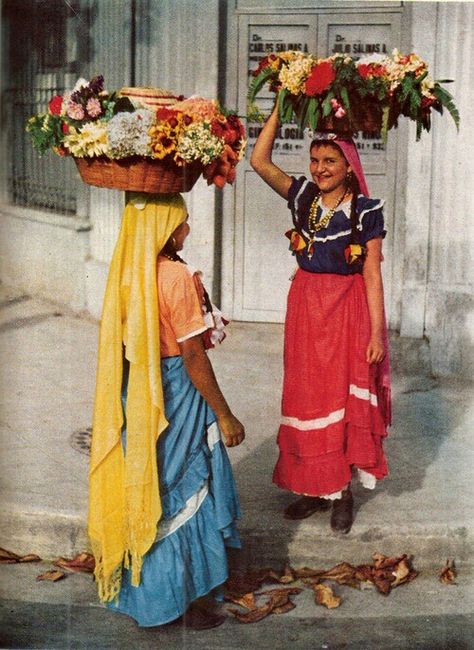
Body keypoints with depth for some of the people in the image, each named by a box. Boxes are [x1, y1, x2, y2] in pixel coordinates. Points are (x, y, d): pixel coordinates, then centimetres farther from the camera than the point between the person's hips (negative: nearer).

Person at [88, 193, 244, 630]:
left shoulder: (127, 272, 1)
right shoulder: (177, 277, -20)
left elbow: (123, 342, 8)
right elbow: (192, 355, -19)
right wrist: (225, 416, -12)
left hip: (135, 395, 7)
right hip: (176, 395, -7)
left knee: (144, 485, 20)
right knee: (186, 492, 7)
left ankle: (142, 589, 35)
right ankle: (195, 600, 21)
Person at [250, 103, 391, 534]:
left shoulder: (366, 211, -9)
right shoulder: (303, 197, 2)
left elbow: (372, 275, -9)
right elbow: (260, 161, -4)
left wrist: (377, 333, -11)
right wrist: (280, 108, -8)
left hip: (347, 311, -4)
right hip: (305, 306, 4)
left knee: (343, 398, 3)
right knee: (306, 398, 9)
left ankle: (343, 491, 17)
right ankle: (315, 487, 23)